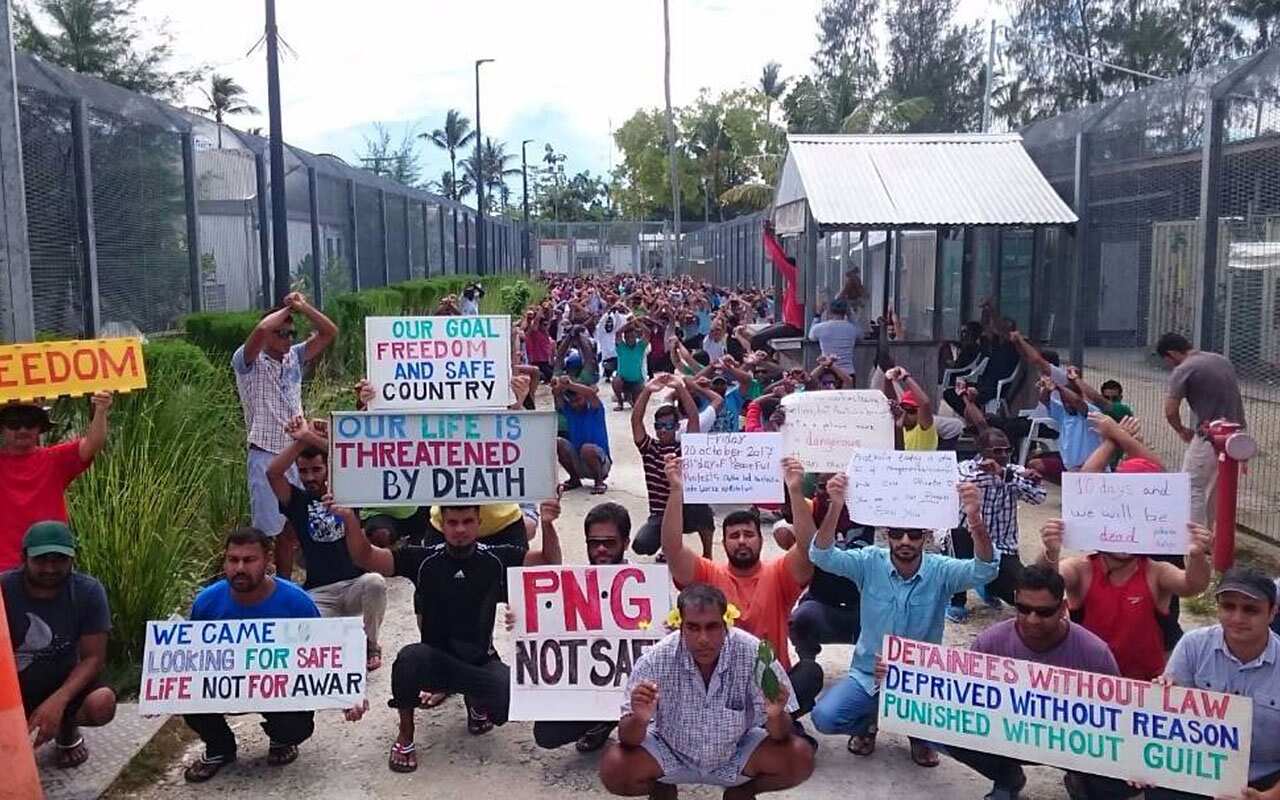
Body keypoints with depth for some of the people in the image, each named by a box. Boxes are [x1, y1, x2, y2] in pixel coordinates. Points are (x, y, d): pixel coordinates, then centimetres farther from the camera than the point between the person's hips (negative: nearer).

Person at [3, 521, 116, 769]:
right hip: (14, 689, -1)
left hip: (64, 684, 1)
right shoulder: (4, 589, -17)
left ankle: (68, 731, 7)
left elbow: (94, 658, -15)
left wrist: (57, 701, -31)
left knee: (102, 704, -32)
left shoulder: (88, 591, -15)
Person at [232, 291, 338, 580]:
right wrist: (286, 309, -8)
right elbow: (261, 330, -25)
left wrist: (302, 306, -2)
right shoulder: (248, 362, -5)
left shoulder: (294, 358, 13)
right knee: (264, 531, -4)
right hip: (266, 457, -6)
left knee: (290, 529, 13)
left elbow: (329, 332, 7)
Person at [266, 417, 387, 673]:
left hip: (355, 585, 1)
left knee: (375, 583, -35)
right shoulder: (297, 501, 7)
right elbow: (272, 472, -10)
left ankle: (370, 645, -8)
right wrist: (300, 442, -15)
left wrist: (312, 437, -18)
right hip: (319, 593, -1)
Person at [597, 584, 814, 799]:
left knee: (800, 759, -22)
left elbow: (780, 736, -18)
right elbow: (627, 739, -19)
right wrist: (639, 720, -43)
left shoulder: (755, 654, -24)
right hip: (672, 755, 0)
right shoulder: (655, 661, -24)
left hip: (737, 753, 0)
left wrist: (776, 716, -42)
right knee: (613, 769, -24)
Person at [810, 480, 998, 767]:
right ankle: (867, 723, 17)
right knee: (824, 717, -21)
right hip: (868, 675, 1)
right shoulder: (870, 562, -11)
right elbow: (822, 556, -26)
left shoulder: (940, 570, -12)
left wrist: (975, 519, -50)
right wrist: (835, 507, -44)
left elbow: (984, 570, -31)